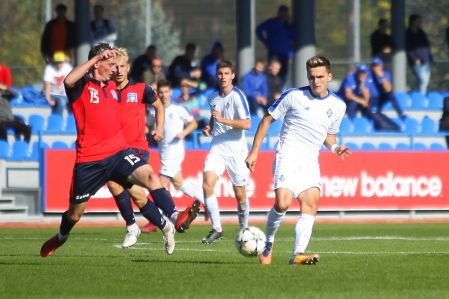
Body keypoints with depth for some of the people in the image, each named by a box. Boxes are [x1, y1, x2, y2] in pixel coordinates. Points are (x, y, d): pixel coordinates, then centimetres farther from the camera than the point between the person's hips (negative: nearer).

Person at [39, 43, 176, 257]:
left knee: (150, 177, -26)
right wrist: (97, 57, -30)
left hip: (119, 152, 4)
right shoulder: (82, 87, -6)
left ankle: (169, 225, -29)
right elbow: (68, 80, -32)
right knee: (75, 213, 12)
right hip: (89, 160, -4)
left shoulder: (112, 86, 13)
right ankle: (60, 238, 44)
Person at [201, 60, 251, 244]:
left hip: (236, 149, -4)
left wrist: (223, 120, -26)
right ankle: (216, 229, -11)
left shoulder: (237, 96, -10)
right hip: (217, 148, 4)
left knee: (240, 194, 4)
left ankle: (244, 229, 25)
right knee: (207, 184, -17)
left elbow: (247, 124, -19)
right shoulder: (213, 97, 9)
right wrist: (209, 127, 8)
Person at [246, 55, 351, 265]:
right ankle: (268, 243, 4)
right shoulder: (293, 96, -3)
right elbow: (267, 120, 5)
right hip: (288, 155, -4)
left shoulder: (338, 106, 9)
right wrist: (254, 152, 2)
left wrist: (335, 148, 1)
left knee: (311, 204, -16)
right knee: (283, 203, -21)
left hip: (311, 161, 4)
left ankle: (298, 254, -23)